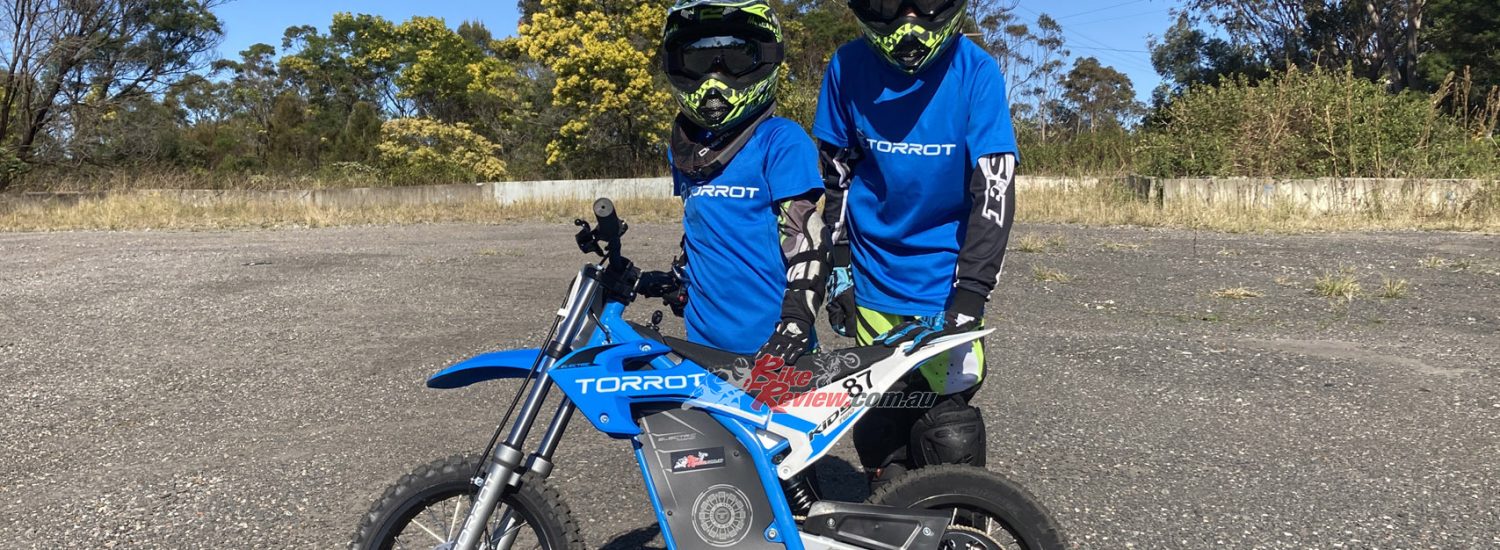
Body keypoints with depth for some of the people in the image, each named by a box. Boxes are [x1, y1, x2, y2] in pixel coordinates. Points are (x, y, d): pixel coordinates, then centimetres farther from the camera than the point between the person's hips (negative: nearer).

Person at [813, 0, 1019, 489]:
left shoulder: (974, 71, -11)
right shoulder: (848, 67, -4)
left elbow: (994, 190, -15)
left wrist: (968, 297, -22)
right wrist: (838, 268, 8)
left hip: (945, 288, -2)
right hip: (872, 284, 3)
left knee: (949, 438, -7)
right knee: (879, 430, 10)